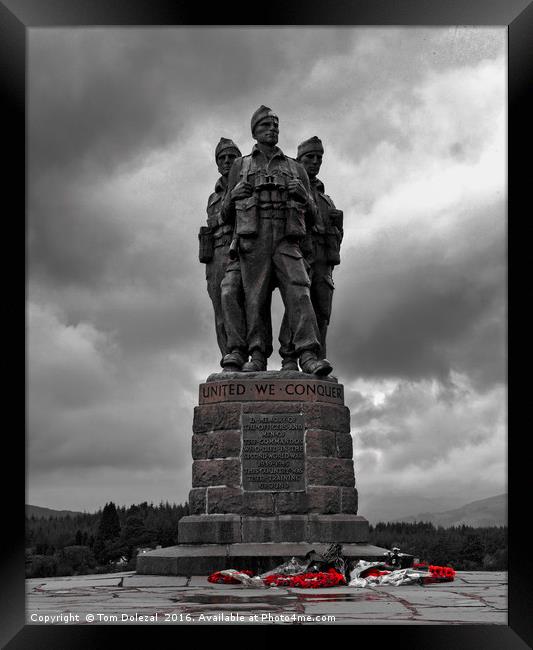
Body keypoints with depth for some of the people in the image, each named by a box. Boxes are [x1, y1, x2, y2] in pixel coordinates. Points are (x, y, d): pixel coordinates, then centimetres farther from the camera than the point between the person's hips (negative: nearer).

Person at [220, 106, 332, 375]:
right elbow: (226, 215, 17)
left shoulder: (296, 169, 21)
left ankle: (308, 356, -25)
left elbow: (311, 213, 18)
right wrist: (235, 195, -4)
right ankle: (257, 357, -6)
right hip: (253, 241, 0)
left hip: (286, 242, 0)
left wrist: (302, 194, -3)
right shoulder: (240, 167, 18)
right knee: (255, 298, -7)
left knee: (298, 292, -16)